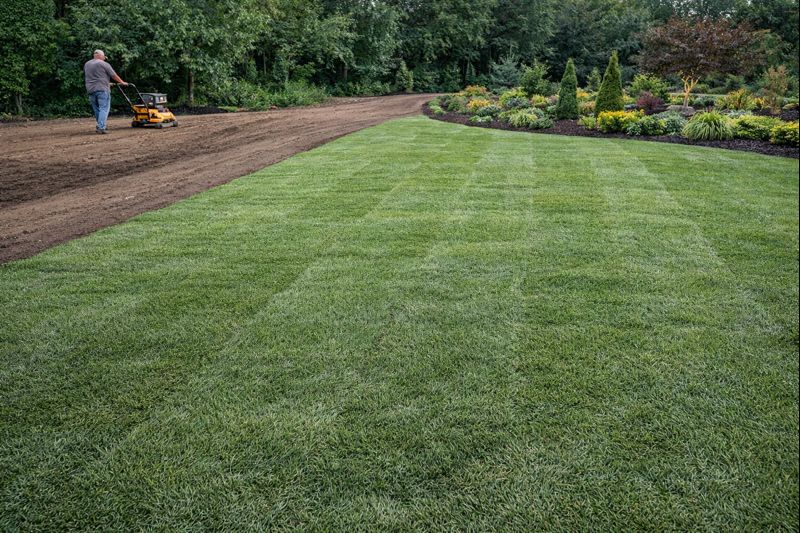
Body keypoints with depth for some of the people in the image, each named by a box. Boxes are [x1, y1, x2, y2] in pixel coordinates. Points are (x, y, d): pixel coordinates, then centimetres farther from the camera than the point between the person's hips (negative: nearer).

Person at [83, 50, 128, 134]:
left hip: (90, 90, 6)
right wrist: (122, 82, 14)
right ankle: (101, 127, -18)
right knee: (104, 108, -8)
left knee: (96, 109, 14)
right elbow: (114, 75, -1)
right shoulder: (103, 64, -3)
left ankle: (99, 126, 18)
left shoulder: (86, 64, 16)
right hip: (102, 89, -6)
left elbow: (85, 77, 24)